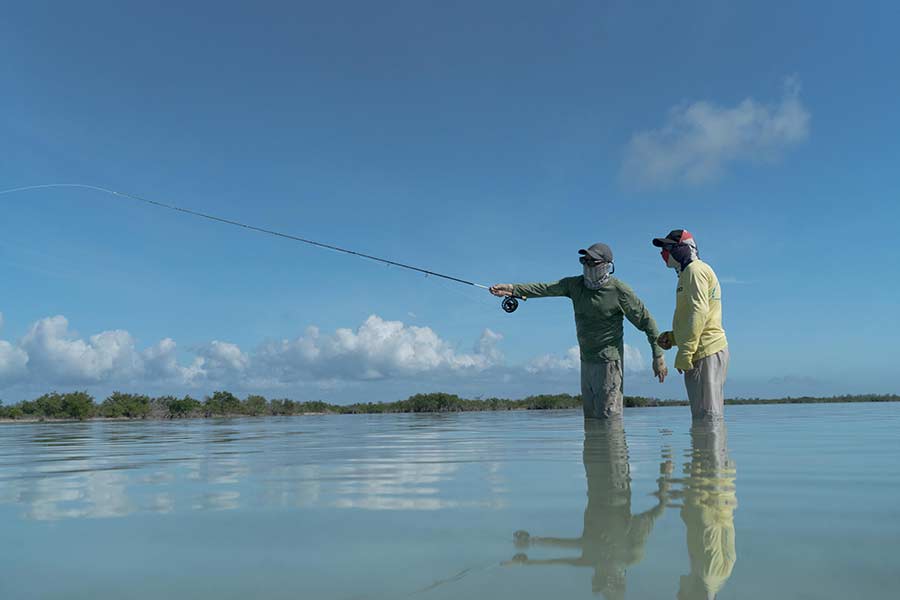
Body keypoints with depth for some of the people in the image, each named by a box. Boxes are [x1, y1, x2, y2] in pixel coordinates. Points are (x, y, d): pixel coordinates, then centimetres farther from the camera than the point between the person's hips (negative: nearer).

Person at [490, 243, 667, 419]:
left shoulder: (619, 290, -11)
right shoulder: (575, 284, 4)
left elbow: (646, 321, -7)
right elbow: (545, 288, -2)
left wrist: (658, 356, -7)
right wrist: (513, 289, -13)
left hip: (608, 361, -6)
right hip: (586, 360, 6)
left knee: (607, 414, -9)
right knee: (591, 416, 12)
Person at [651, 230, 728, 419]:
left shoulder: (695, 270, -6)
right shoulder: (688, 272, 25)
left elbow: (699, 312, -18)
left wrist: (685, 352, -22)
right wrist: (672, 337, 13)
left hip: (705, 351, -10)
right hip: (710, 351, 10)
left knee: (707, 415, -11)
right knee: (703, 414, 11)